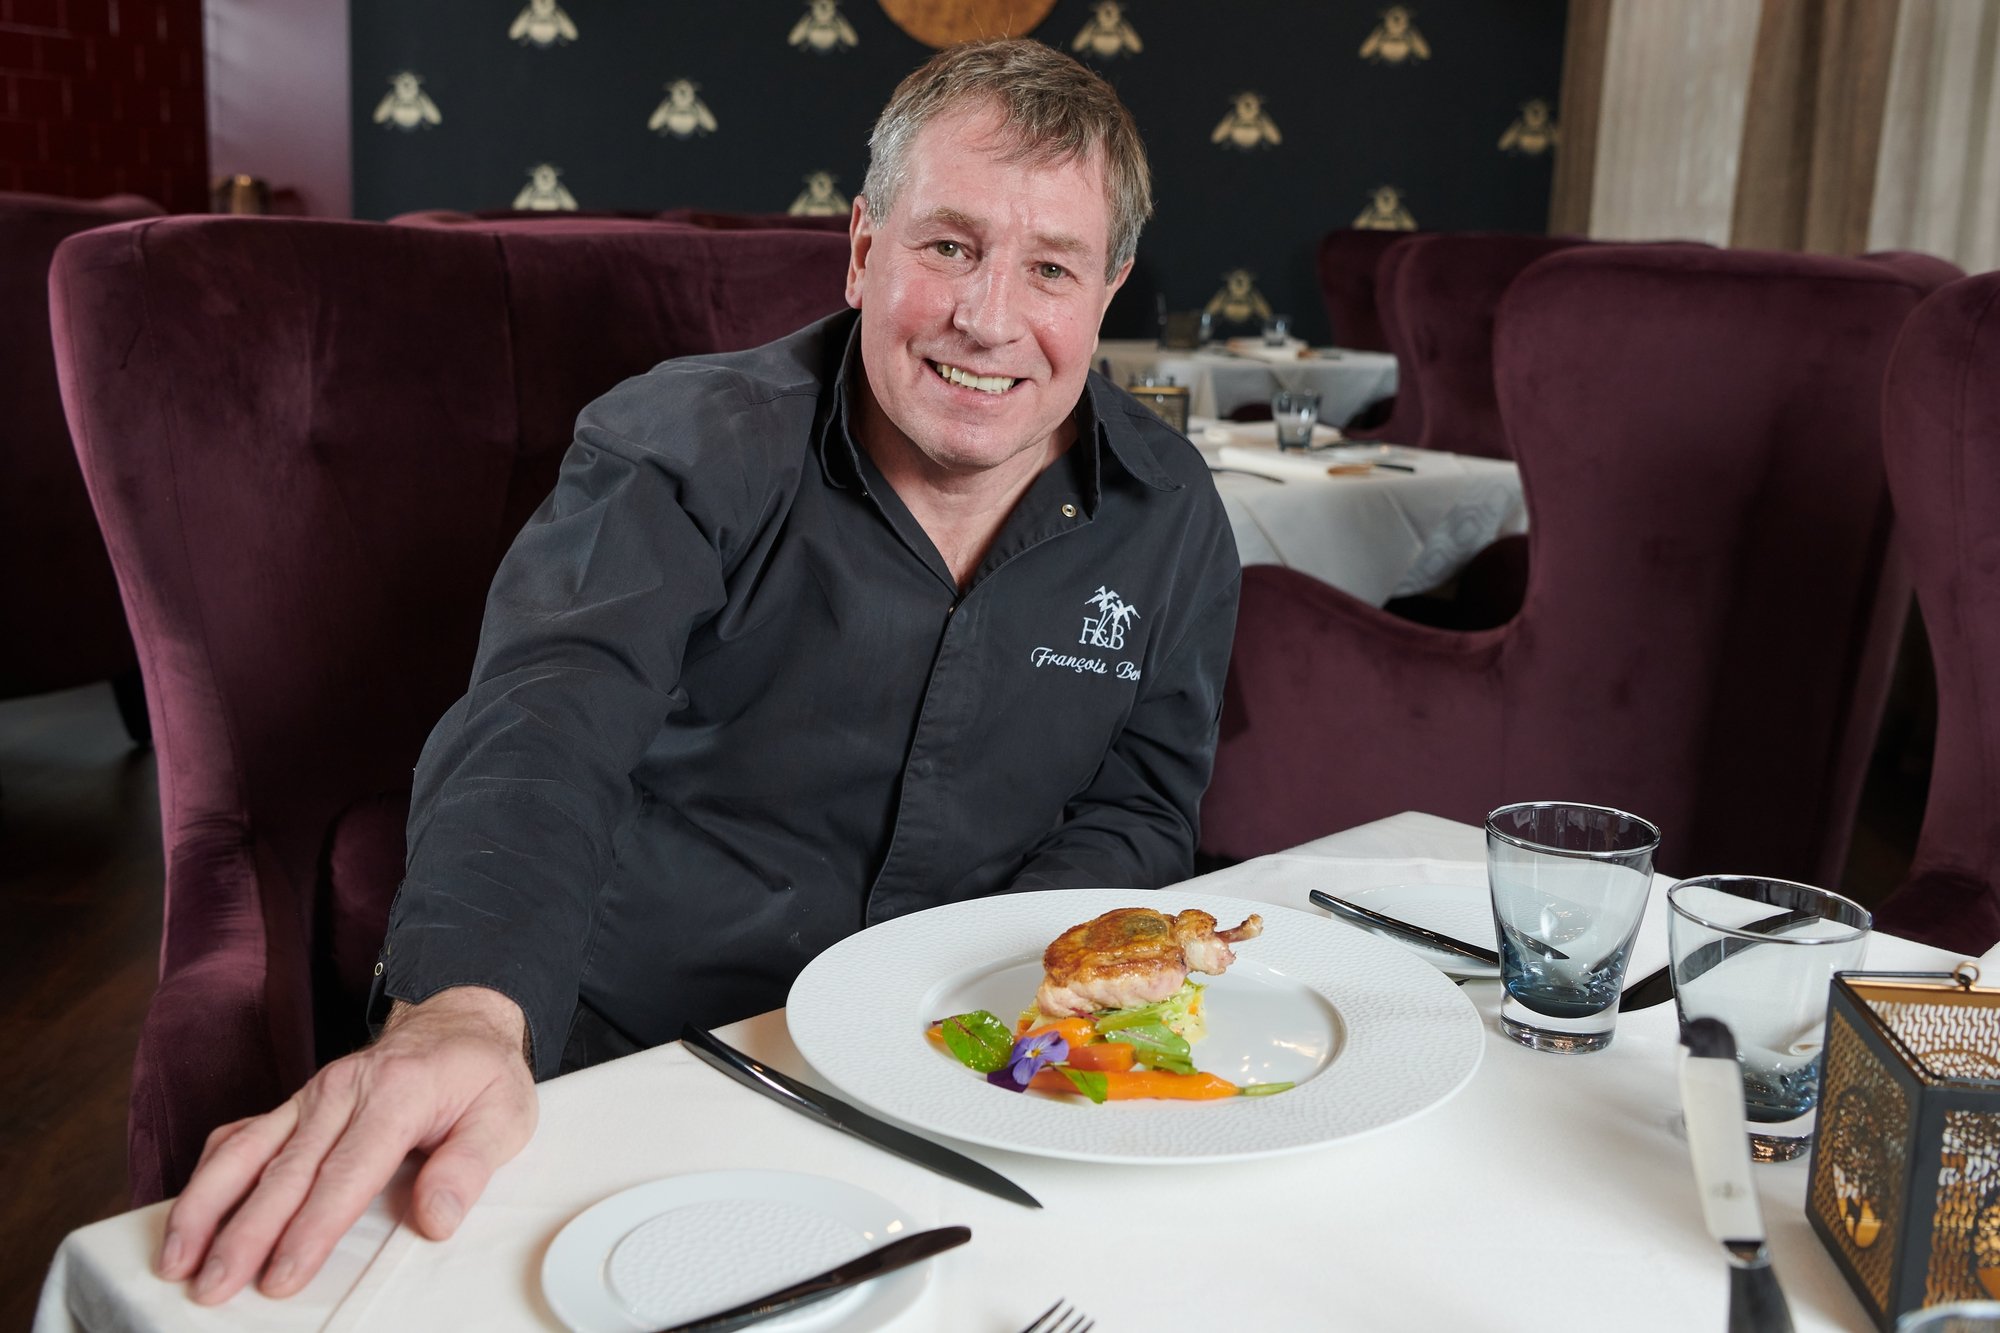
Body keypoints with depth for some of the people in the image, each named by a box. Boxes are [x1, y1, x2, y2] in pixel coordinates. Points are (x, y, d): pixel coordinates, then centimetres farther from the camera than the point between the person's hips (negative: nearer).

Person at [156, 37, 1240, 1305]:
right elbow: (544, 730, -25)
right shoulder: (681, 449, -11)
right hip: (620, 1049, -2)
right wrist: (463, 1008, -45)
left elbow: (1134, 811, 7)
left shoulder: (1169, 514, 1)